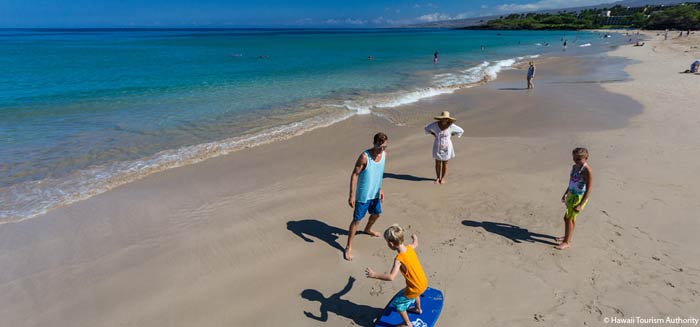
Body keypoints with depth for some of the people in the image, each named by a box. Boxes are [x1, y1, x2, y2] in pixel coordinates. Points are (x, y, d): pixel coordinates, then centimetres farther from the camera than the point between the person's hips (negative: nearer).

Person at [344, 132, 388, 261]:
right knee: (356, 220, 0)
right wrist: (352, 195, -21)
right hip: (363, 195, -7)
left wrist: (380, 189, 15)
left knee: (376, 214, 26)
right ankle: (349, 247, 13)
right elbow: (354, 175, -20)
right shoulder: (364, 156, -25)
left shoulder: (384, 154, -5)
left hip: (375, 193, 7)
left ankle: (368, 229, 58)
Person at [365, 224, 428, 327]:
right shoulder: (410, 248, -11)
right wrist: (415, 238, 37)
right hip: (423, 283, 8)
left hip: (415, 288, -8)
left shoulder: (399, 259, -31)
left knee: (398, 303, 13)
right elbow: (416, 244, 15)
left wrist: (374, 274, -33)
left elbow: (391, 277, -40)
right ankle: (418, 309, 64)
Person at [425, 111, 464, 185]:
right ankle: (438, 177, 33)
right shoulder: (435, 124, -16)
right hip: (437, 147, 1)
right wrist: (434, 135, -5)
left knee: (444, 163, 11)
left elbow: (461, 131, -4)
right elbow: (426, 128, 2)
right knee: (438, 163, 12)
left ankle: (443, 178, 31)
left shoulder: (451, 126, -18)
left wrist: (451, 136, -6)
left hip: (447, 147, -1)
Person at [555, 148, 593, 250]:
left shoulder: (586, 170, -23)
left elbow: (588, 190, -22)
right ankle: (569, 236, 37)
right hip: (571, 194, 8)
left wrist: (580, 205, -23)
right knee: (571, 218, 20)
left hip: (579, 197, -8)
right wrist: (565, 193, 24)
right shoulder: (574, 166, 3)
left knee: (568, 218, -3)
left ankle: (567, 242, 11)